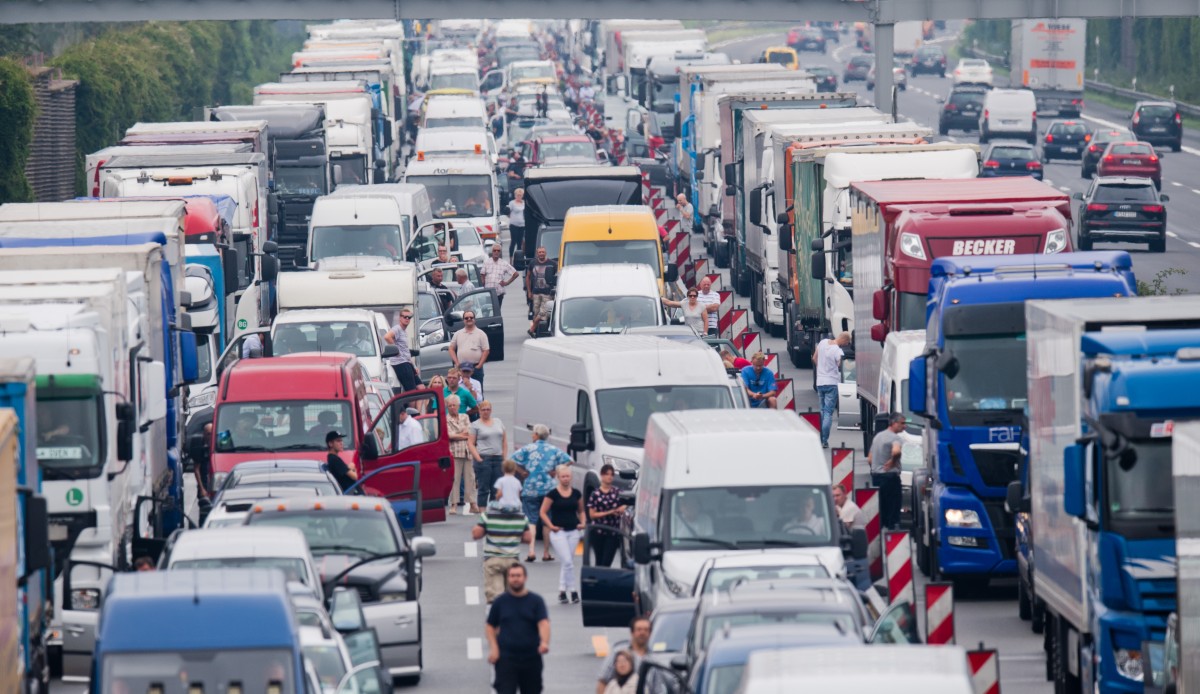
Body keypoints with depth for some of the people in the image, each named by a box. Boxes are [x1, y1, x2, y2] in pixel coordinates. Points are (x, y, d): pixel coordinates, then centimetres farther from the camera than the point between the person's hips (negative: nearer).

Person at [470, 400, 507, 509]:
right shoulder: (475, 425, 3)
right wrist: (478, 458, -11)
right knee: (483, 488, -4)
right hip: (484, 458, -4)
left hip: (498, 459, 4)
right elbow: (470, 443, -2)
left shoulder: (498, 422, 15)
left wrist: (504, 457, 7)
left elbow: (504, 440, 16)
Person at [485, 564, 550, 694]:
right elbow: (490, 626, 11)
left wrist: (544, 642, -30)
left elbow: (544, 623, -11)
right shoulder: (500, 601, 4)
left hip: (531, 657, 1)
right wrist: (493, 648, -4)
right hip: (506, 658, -1)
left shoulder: (536, 601, 1)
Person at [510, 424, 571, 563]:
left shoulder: (527, 449, -1)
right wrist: (555, 471, 5)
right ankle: (546, 553, 13)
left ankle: (531, 551, -16)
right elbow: (568, 461, -1)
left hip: (530, 490, -2)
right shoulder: (554, 450, 5)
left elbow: (512, 461, -9)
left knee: (531, 520, 0)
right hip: (548, 488, 2)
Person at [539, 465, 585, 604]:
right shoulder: (553, 494, -6)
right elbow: (543, 512, -3)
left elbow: (581, 511, 19)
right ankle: (572, 590, -5)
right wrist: (551, 526, -12)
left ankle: (562, 591, 15)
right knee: (567, 561, -12)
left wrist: (582, 522, 1)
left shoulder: (576, 494, 6)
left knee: (565, 562, 9)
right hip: (559, 532, -4)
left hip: (573, 532, 4)